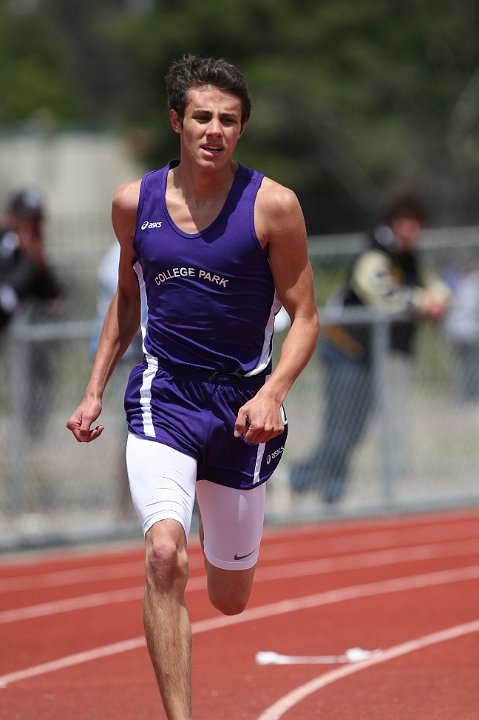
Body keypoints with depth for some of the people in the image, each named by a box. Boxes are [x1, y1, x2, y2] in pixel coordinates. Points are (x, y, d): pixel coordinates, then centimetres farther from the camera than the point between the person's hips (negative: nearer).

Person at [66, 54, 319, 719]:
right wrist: (95, 391, 13)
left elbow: (305, 316, -4)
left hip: (241, 403, 0)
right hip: (163, 396, 0)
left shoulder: (271, 205, -7)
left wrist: (272, 392, -20)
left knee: (229, 599, 14)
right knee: (165, 555, -26)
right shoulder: (135, 202, 2)